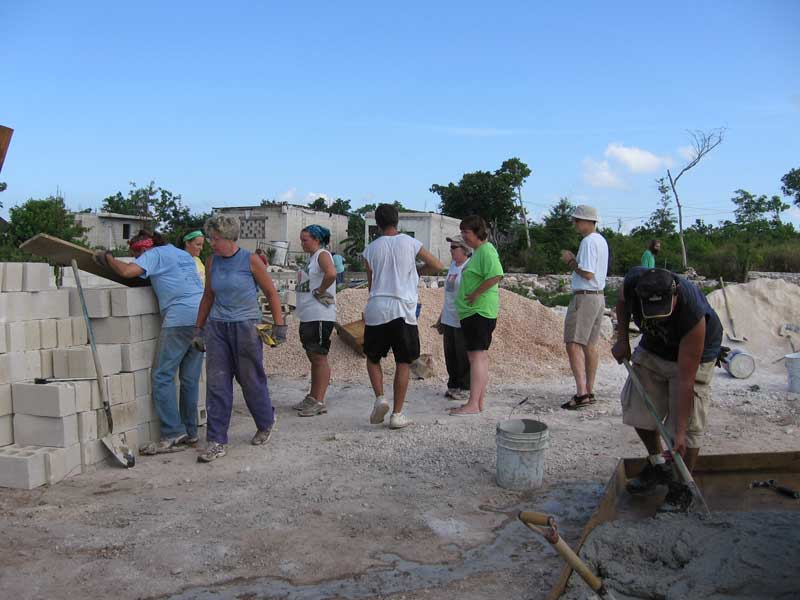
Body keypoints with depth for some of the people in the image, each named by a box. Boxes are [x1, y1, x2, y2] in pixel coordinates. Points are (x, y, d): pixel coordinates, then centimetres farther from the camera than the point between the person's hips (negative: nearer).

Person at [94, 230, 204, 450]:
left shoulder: (154, 254, 3)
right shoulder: (184, 254, 26)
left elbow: (127, 271, -12)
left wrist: (107, 258, 5)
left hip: (179, 319, -8)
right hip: (202, 318, 8)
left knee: (162, 375, -3)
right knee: (190, 378, 10)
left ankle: (173, 432, -6)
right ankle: (190, 432, 13)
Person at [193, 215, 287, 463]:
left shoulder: (250, 260, -7)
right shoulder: (212, 261, 7)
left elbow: (271, 293, -1)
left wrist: (279, 326, -4)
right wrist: (199, 328, 17)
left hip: (245, 326, -4)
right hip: (217, 327, 4)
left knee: (251, 380, 6)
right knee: (216, 383, 0)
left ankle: (265, 424, 32)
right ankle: (217, 441, 6)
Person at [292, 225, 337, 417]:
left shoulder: (322, 255, -10)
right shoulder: (312, 258, 18)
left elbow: (331, 273, -30)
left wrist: (320, 291, -19)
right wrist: (300, 279, 8)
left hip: (320, 316, -10)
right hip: (308, 316, 10)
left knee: (319, 357, -6)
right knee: (313, 357, 15)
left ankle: (319, 402, -1)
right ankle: (312, 398, 24)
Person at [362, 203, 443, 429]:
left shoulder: (371, 249, 5)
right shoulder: (410, 243, 1)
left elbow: (371, 284, 10)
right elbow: (438, 266, 5)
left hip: (376, 310, 1)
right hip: (403, 310, -1)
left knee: (372, 358, 19)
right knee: (403, 363, 6)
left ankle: (380, 398, 1)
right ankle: (397, 414, 6)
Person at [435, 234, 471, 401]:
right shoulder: (452, 265, 13)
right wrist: (441, 317, 21)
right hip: (449, 319, 8)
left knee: (463, 355, 0)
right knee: (450, 354, 12)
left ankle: (465, 388, 11)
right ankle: (453, 385, 22)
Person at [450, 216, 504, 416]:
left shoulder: (486, 250, -13)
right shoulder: (477, 251, 20)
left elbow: (496, 276, -26)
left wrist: (475, 294, -20)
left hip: (479, 310, -11)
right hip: (474, 311, 11)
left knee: (476, 356, -10)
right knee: (480, 356, 13)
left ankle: (473, 404, -9)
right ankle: (480, 401, 19)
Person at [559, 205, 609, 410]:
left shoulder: (588, 242, -15)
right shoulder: (601, 241, 16)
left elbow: (587, 274, -21)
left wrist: (570, 261, -8)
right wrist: (574, 260, 10)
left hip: (584, 297, -10)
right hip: (599, 297, 10)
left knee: (573, 344, -11)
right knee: (590, 345, 13)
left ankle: (581, 393, -18)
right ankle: (589, 392, 19)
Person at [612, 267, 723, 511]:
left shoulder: (692, 315, -42)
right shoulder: (633, 282, -31)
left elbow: (685, 381, -37)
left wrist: (680, 432, -34)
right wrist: (622, 339, -6)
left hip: (692, 353, -5)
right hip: (652, 347, 5)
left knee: (688, 420, -12)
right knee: (637, 406, 6)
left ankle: (682, 486, 6)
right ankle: (657, 465, 28)